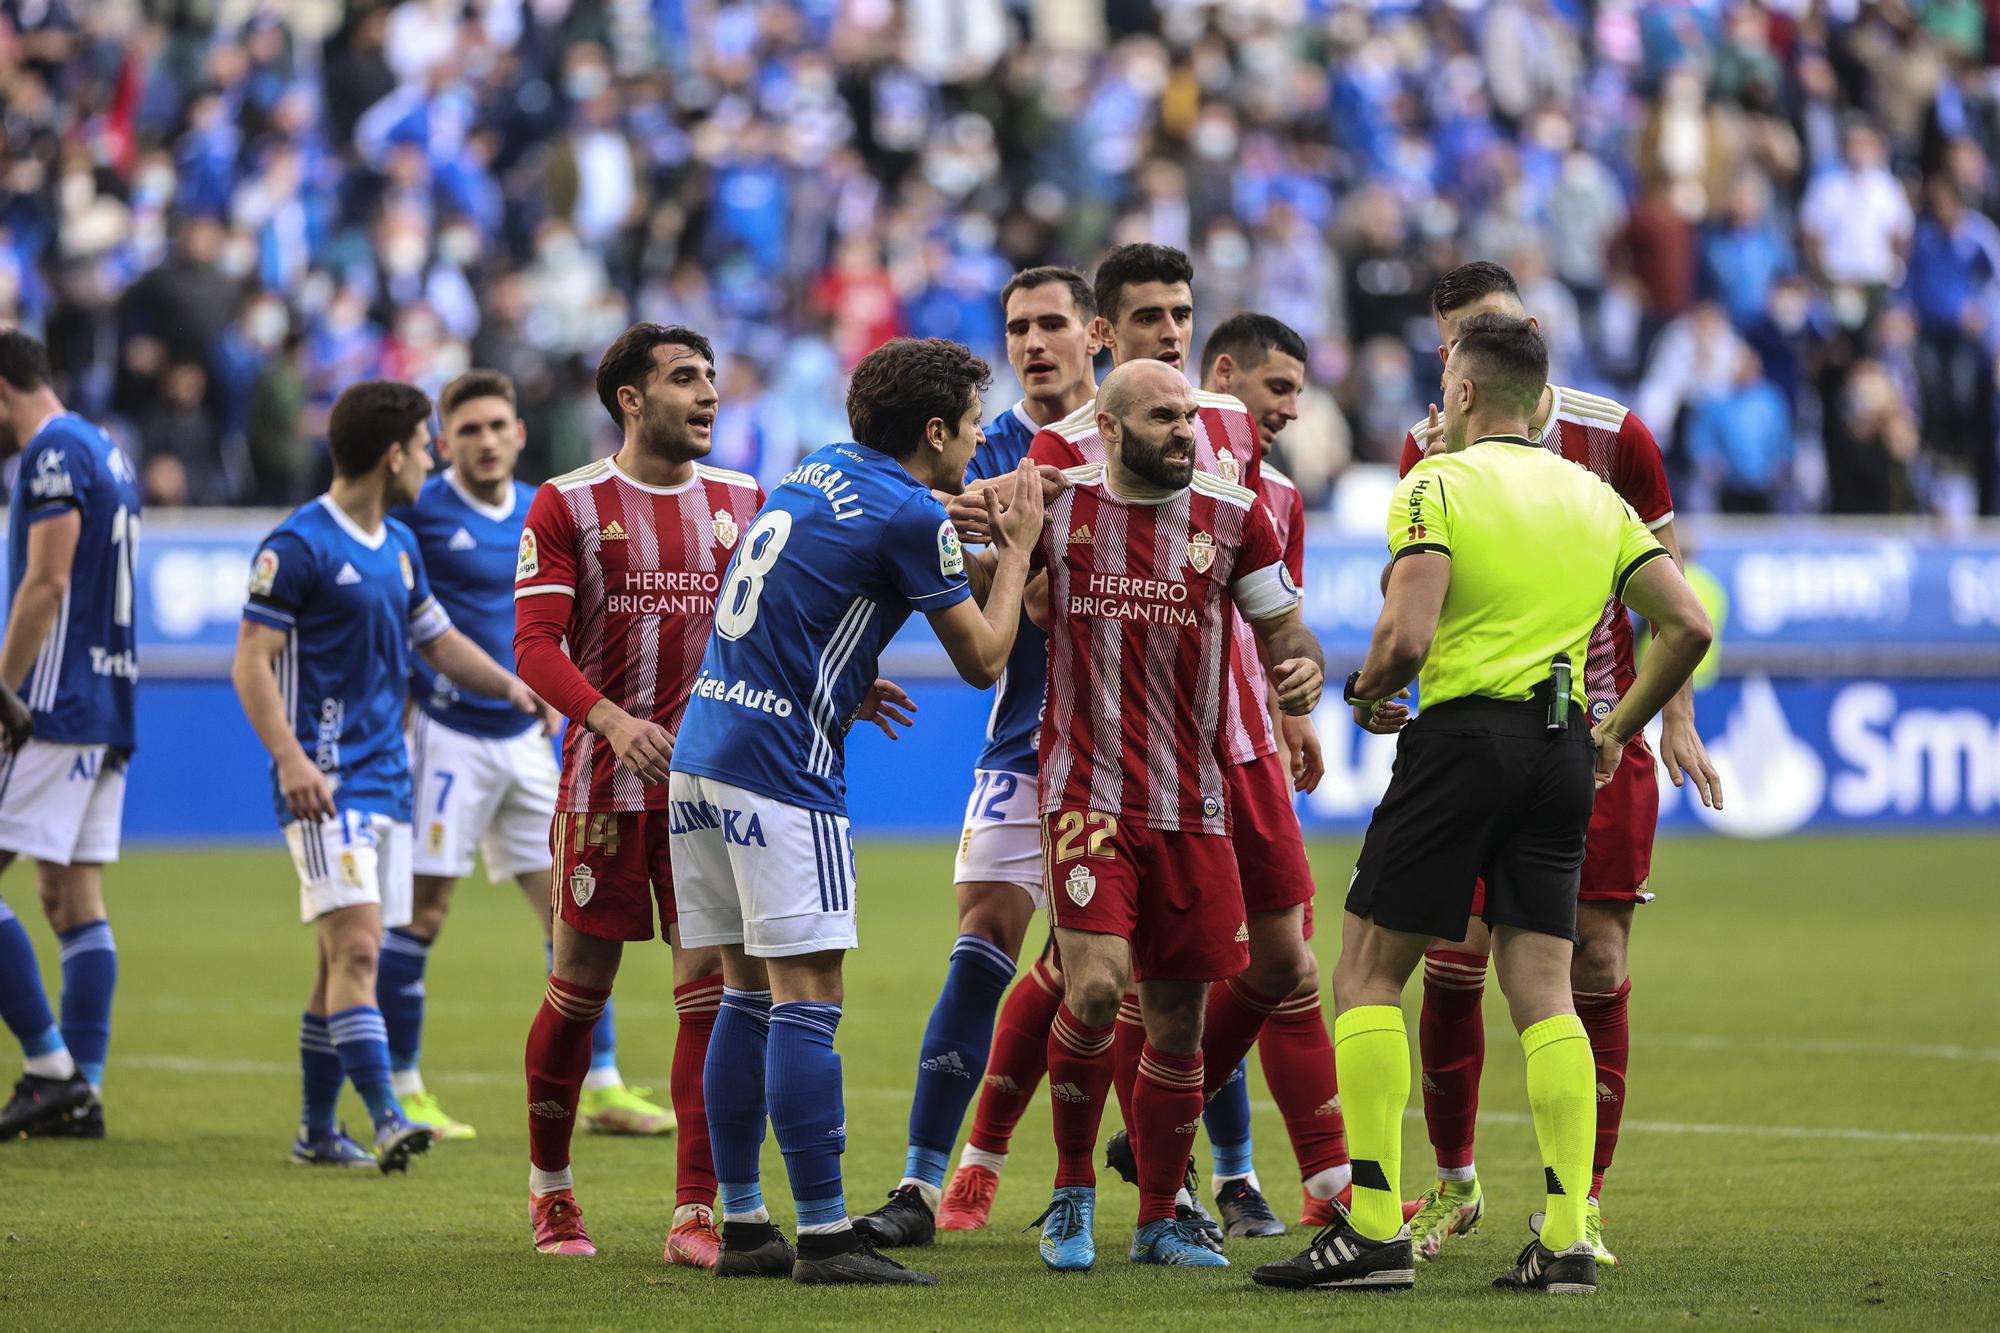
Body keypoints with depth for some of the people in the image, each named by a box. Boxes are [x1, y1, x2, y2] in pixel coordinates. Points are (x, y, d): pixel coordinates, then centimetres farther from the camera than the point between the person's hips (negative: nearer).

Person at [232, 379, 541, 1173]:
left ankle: (317, 1131, 15)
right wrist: (291, 758, -24)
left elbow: (437, 640, 28)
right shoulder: (299, 546, -10)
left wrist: (512, 686, 12)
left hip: (385, 779, 8)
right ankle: (386, 1121, -24)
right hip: (326, 783, -8)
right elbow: (252, 662, -13)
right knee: (355, 946, -16)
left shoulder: (399, 547, 15)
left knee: (349, 958, 9)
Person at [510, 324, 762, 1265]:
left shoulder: (742, 502, 9)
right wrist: (612, 720, -25)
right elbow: (535, 642, -9)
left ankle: (696, 1213, -5)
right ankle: (550, 1187, 25)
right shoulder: (567, 504, -2)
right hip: (604, 784, -2)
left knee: (710, 992, -6)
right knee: (580, 989, 4)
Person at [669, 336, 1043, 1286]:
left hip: (701, 753, 9)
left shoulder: (817, 472, 15)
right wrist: (1017, 545, 10)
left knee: (747, 995, 11)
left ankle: (742, 1226, 12)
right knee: (805, 1001, -7)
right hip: (780, 774, -9)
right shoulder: (909, 516, -9)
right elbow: (982, 659, -1)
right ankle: (825, 1236, -9)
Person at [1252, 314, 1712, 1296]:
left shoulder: (1439, 485, -4)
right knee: (1543, 993, 6)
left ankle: (1374, 1229, -3)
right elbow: (1687, 626, 7)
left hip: (1465, 736, -6)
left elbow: (1408, 638, -17)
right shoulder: (1593, 496, 13)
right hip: (1561, 753, 6)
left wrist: (1365, 694, 4)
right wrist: (1618, 728, 18)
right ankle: (1566, 1239, -3)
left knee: (1368, 975, 3)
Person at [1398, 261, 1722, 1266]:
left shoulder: (1610, 435, -4)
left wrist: (1676, 719, 0)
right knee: (1452, 962, -4)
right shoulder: (1431, 448, -1)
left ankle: (1581, 1207, 2)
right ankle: (1453, 1183, 15)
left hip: (1600, 731, -1)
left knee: (1597, 962, -5)